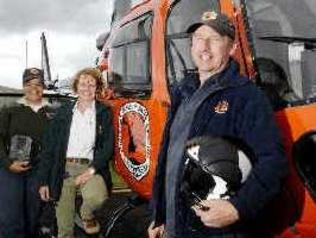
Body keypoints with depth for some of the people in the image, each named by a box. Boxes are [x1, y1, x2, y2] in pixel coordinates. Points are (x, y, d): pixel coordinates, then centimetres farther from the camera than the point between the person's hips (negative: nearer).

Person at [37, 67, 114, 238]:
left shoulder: (104, 113, 5)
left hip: (90, 167, -1)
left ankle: (86, 215, 3)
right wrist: (43, 181, 3)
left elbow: (108, 146, -2)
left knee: (97, 197, -31)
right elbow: (49, 147, 7)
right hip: (64, 168, 2)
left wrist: (91, 170, -17)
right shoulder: (64, 112, 8)